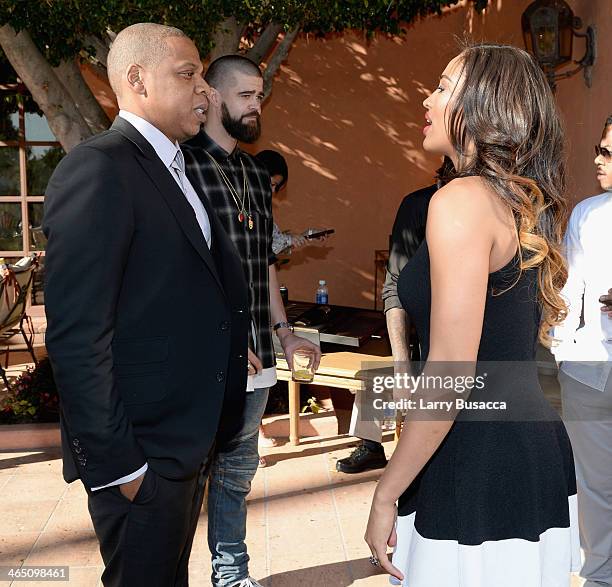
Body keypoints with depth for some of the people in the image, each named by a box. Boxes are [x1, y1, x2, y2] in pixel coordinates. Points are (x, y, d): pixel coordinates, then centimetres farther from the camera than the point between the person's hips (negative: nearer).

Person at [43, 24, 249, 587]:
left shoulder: (171, 170, 13)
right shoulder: (99, 167, -18)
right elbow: (77, 335, -23)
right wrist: (114, 464, -21)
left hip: (187, 437, 9)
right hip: (142, 454, -9)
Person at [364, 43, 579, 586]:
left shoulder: (463, 199, -18)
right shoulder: (523, 205, 11)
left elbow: (450, 374, -22)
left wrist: (386, 496, -15)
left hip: (479, 466, -9)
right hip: (535, 449, 10)